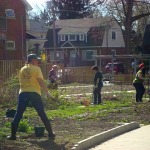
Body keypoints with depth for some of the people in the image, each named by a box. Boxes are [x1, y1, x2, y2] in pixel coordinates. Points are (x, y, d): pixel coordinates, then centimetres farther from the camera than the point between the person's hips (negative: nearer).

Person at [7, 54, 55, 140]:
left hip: (23, 93, 3)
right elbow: (41, 82, -7)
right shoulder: (36, 69, -1)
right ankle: (50, 133, 10)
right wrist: (47, 92, -2)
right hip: (34, 93, -3)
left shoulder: (22, 69, 14)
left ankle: (13, 135, 1)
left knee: (18, 115, 6)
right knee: (42, 114, 6)